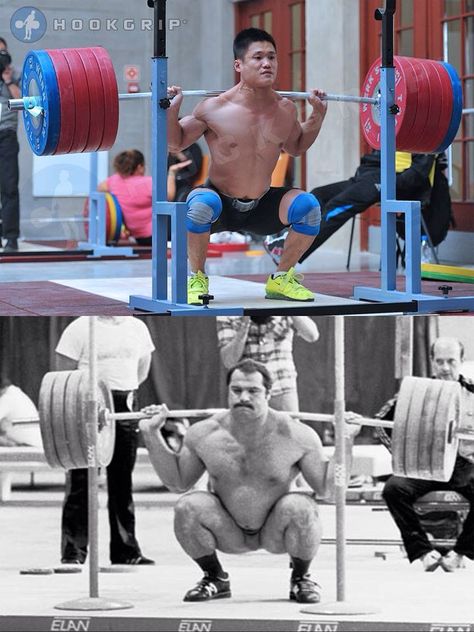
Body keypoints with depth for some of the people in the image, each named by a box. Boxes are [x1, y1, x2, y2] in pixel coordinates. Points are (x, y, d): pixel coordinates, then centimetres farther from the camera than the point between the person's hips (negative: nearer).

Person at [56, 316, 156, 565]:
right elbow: (63, 376, -4)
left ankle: (126, 551, 16)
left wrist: (124, 393, 9)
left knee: (122, 483, 10)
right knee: (80, 483, -5)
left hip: (125, 412, 5)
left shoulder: (137, 328, 10)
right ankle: (73, 552, -3)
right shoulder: (79, 329, -4)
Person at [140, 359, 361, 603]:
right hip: (229, 535, 2)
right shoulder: (204, 434, -11)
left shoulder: (295, 436, -17)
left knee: (300, 507, -32)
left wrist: (345, 441, -22)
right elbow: (178, 482, 3)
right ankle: (215, 578, 4)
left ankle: (301, 578, -1)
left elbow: (326, 486, -11)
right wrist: (152, 435, -6)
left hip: (276, 533, -2)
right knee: (188, 507, -24)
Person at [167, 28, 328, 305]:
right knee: (202, 204, -38)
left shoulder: (285, 110, -6)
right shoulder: (215, 109, -18)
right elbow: (176, 143, -5)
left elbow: (296, 147, 16)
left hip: (261, 208, 4)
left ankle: (281, 278, 1)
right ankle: (197, 279, -15)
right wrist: (171, 110, -23)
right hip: (221, 207, -4)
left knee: (308, 205, -20)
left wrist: (318, 115, 4)